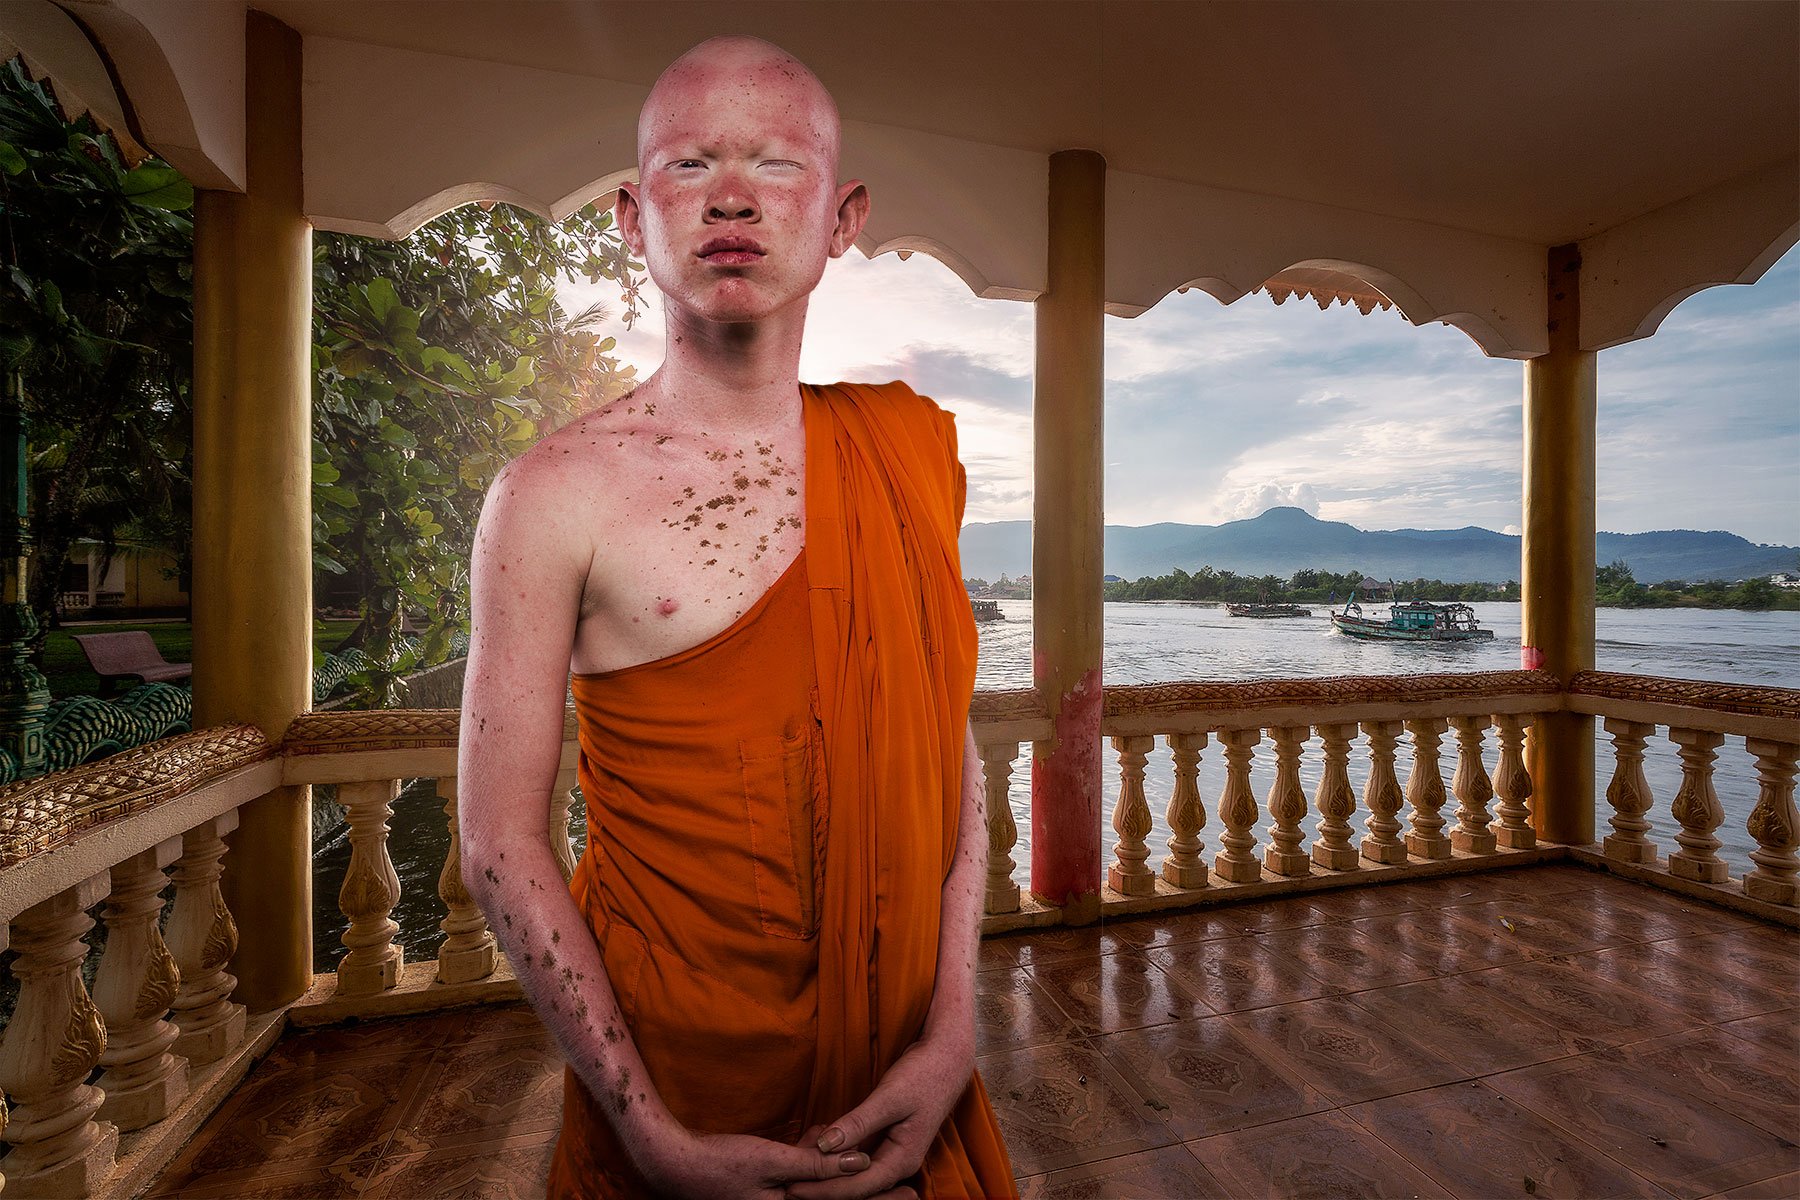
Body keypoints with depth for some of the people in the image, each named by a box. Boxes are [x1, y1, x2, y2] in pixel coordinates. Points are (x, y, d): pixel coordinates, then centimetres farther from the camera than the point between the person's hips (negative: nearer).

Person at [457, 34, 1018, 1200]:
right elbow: (503, 843, -10)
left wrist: (953, 1028, -7)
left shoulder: (913, 453, -5)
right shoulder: (556, 495, -14)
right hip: (673, 1071, -2)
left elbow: (949, 744, -4)